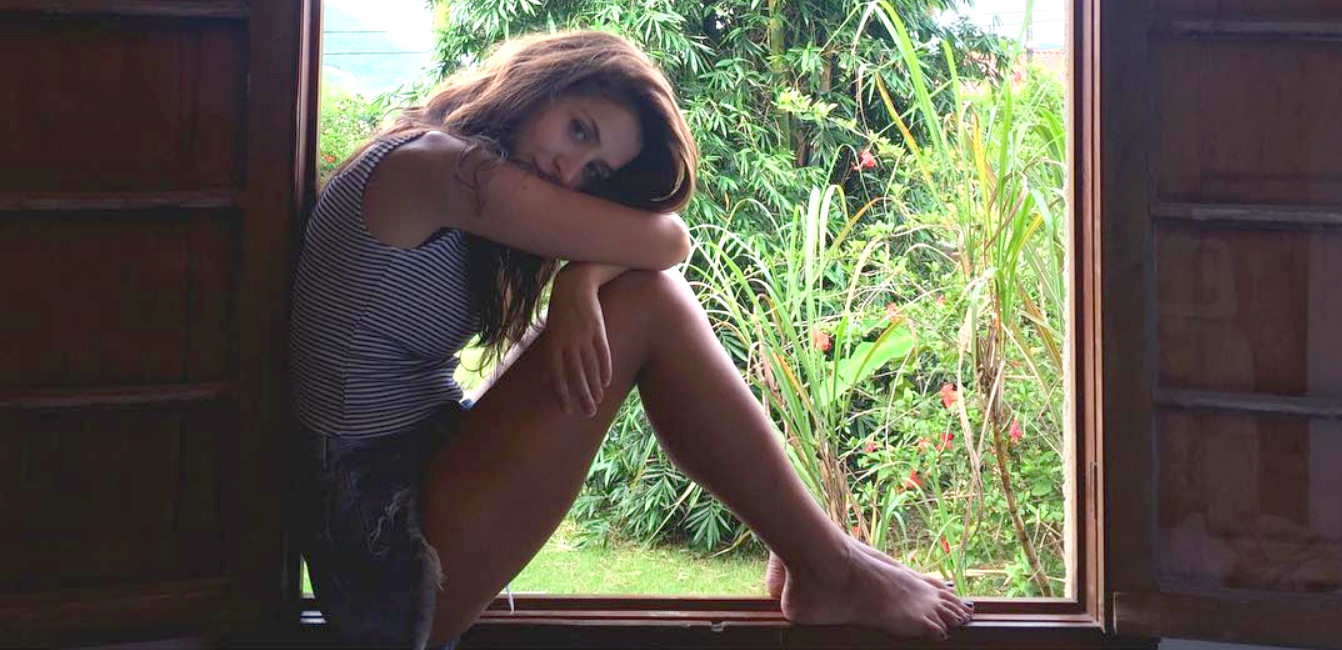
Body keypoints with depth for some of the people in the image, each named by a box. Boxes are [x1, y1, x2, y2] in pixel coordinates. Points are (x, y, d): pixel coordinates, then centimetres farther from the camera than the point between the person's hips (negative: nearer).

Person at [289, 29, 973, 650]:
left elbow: (646, 242, 6)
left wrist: (581, 280, -12)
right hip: (394, 555, -10)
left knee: (624, 295, 8)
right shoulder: (432, 164, -17)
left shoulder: (438, 177, 12)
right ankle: (831, 572, -1)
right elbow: (666, 240, -15)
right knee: (647, 301, -13)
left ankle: (802, 543, 13)